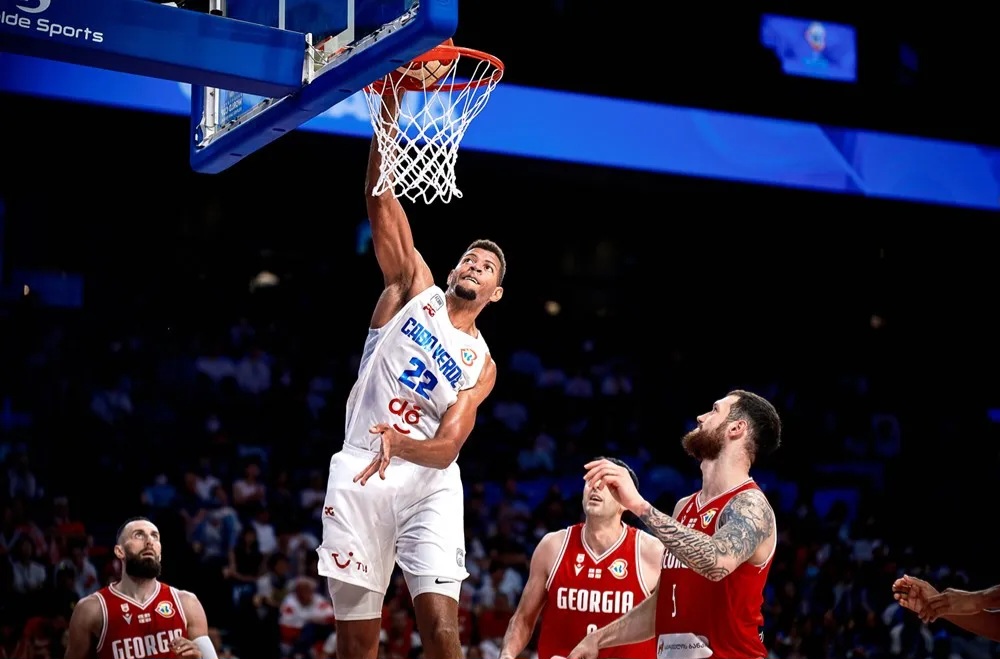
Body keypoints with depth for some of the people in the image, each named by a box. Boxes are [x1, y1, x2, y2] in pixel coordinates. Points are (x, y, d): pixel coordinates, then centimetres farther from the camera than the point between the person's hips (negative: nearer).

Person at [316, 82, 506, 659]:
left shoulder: (481, 365, 11)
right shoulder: (415, 290, 11)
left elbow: (447, 448, -2)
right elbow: (381, 205, -1)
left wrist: (398, 445, -25)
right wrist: (388, 116, -13)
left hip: (428, 483, 0)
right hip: (358, 476, 0)